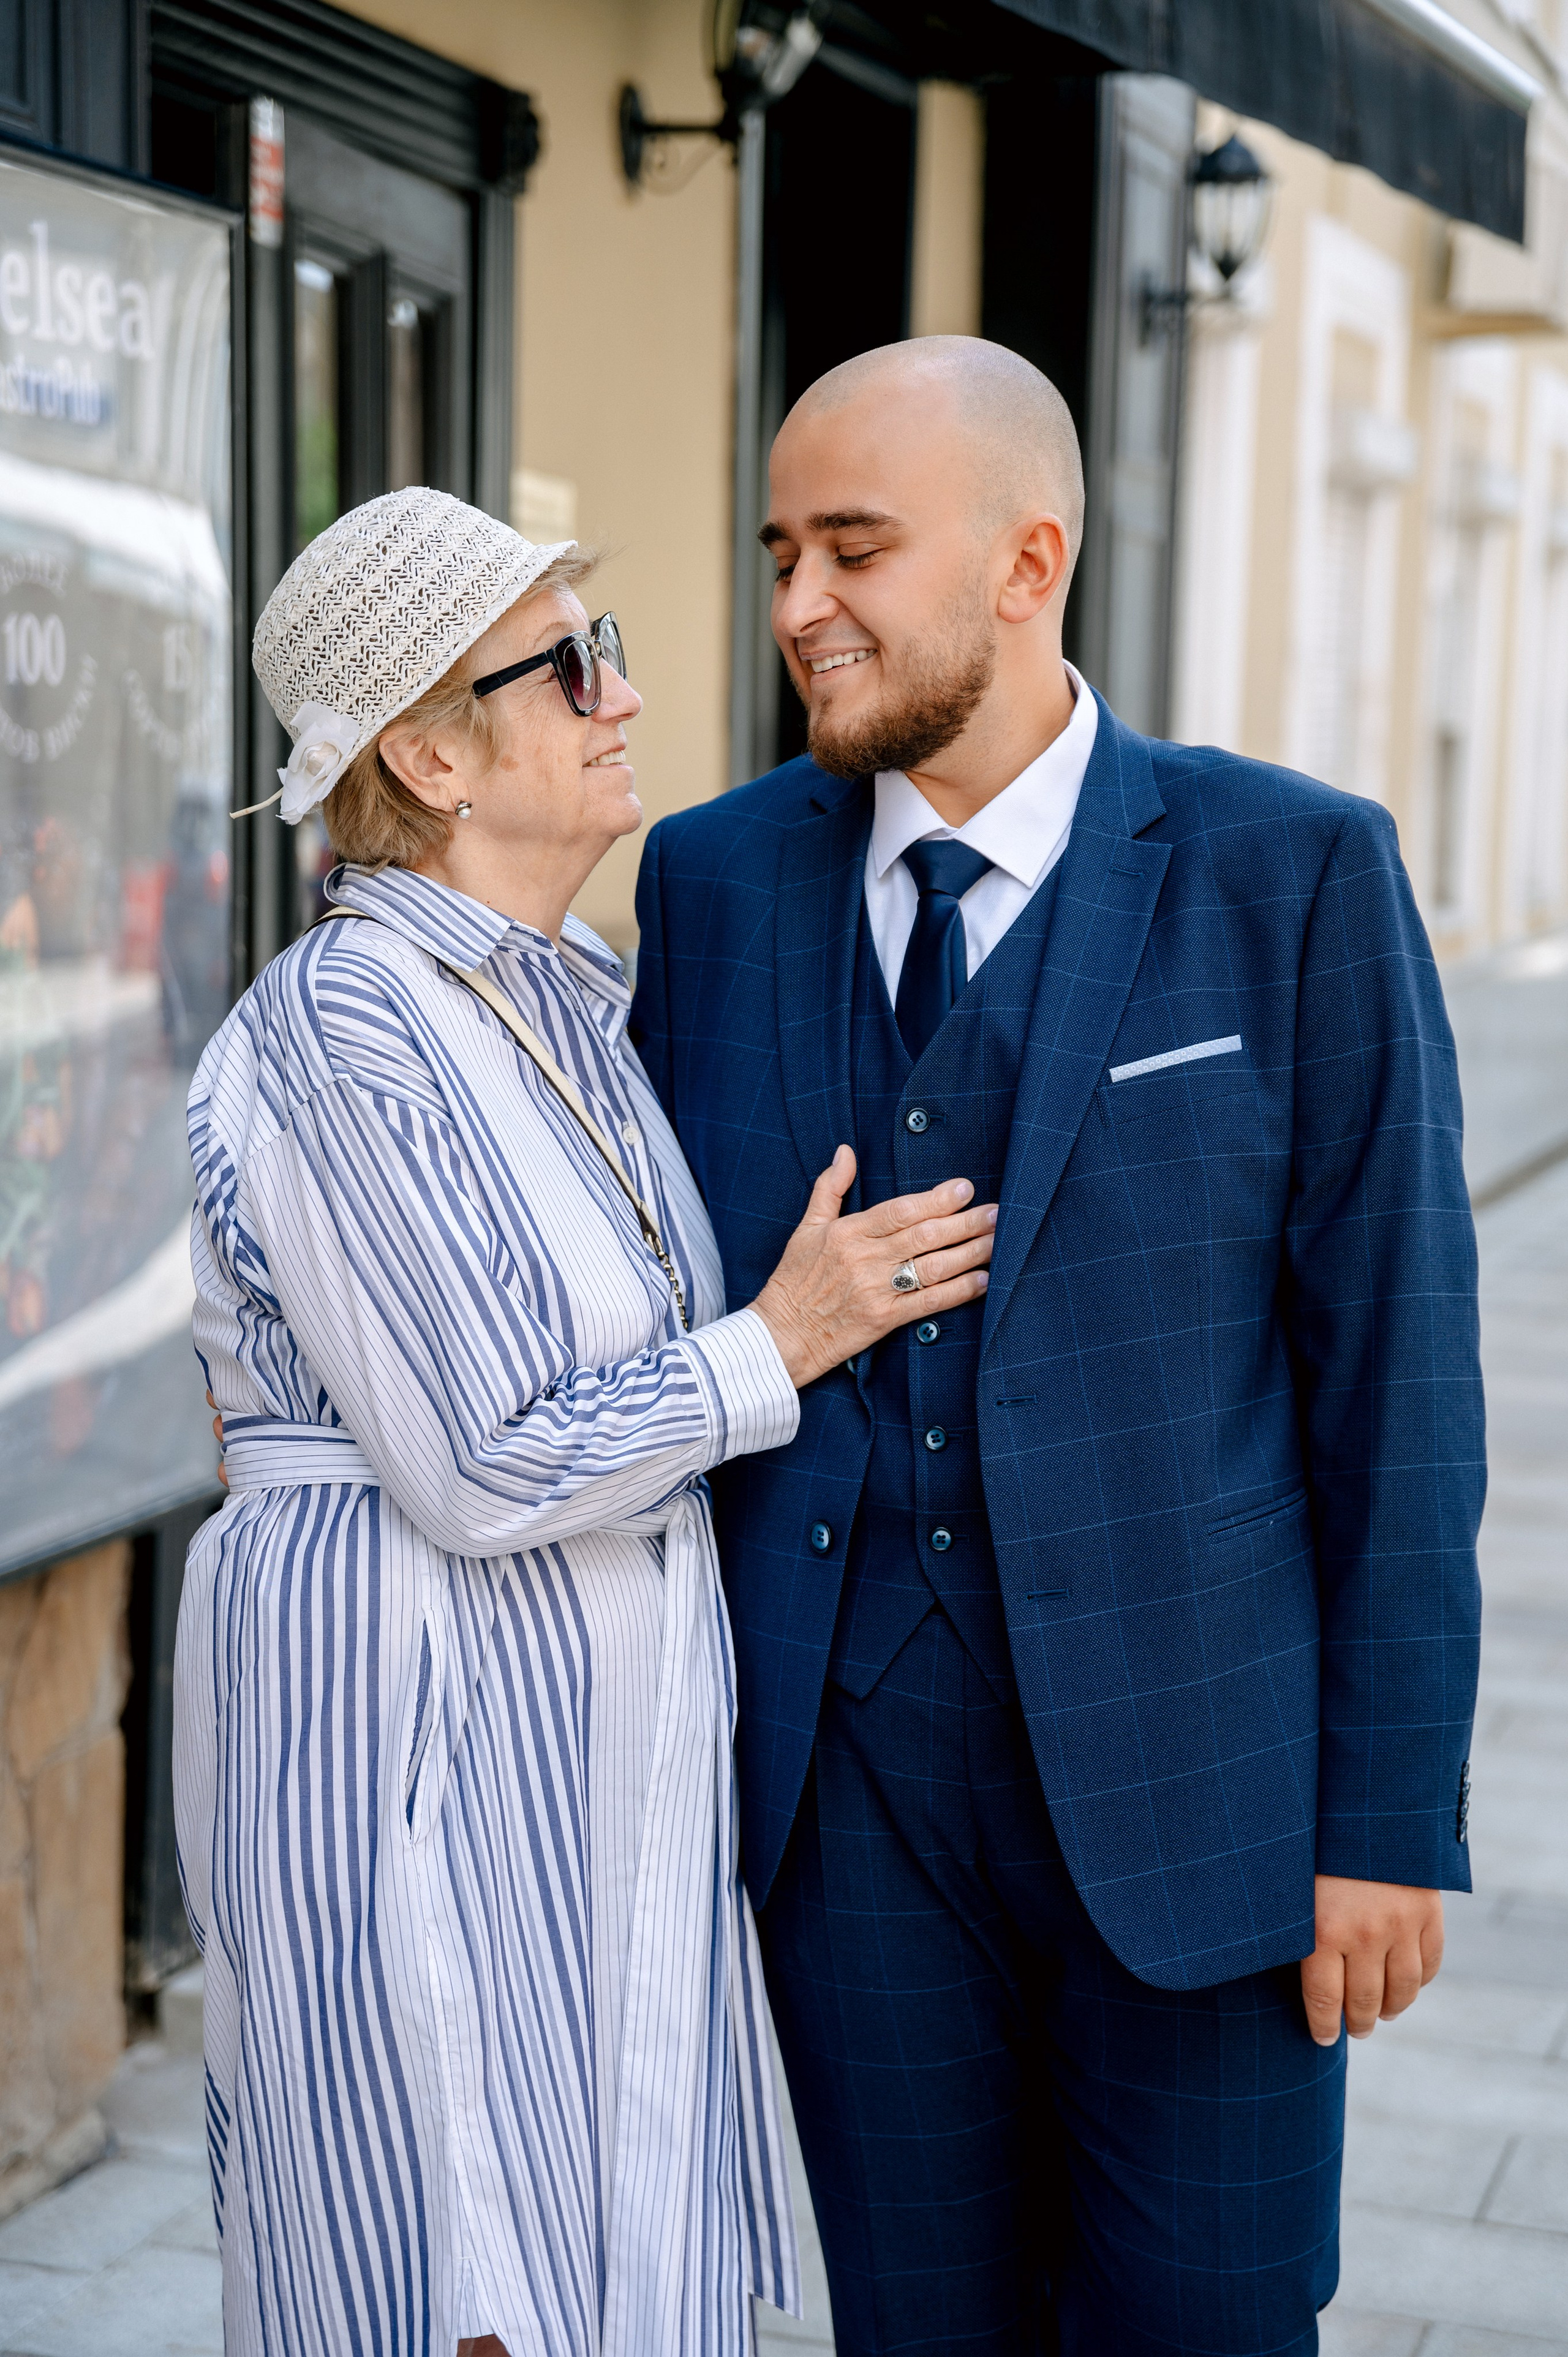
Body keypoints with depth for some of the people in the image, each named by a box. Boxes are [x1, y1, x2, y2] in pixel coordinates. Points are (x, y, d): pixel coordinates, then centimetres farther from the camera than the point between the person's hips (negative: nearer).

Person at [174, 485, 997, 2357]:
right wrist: (784, 1343, -12)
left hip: (593, 1741, 9)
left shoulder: (557, 1003, 9)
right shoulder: (343, 1032, -19)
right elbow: (479, 1473, -20)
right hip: (417, 1734, -9)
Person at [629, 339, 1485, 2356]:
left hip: (1195, 1768, -2)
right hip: (851, 1779, 3)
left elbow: (1393, 1354, -6)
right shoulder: (713, 881, 3)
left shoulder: (1294, 875, -7)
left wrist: (1395, 1812, -7)